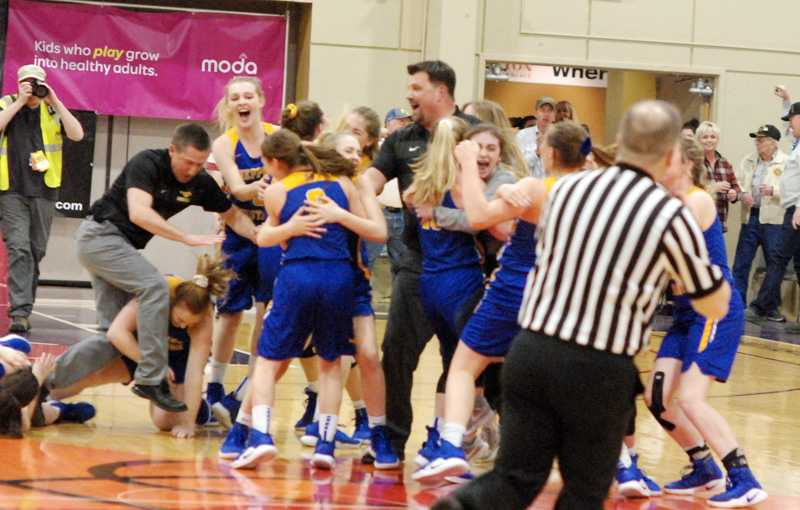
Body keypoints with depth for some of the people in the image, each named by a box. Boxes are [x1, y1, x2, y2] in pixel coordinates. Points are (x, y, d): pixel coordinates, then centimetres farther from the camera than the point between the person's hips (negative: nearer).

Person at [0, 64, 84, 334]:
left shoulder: (52, 111, 6)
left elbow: (77, 134, -7)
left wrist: (55, 102, -12)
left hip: (43, 190, 2)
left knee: (36, 252, 7)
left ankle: (23, 308, 18)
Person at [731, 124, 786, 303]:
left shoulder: (785, 162, -3)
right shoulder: (748, 161, 12)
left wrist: (773, 190, -22)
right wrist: (743, 193, -7)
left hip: (773, 220, -4)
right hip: (750, 217, 4)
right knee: (740, 264, 4)